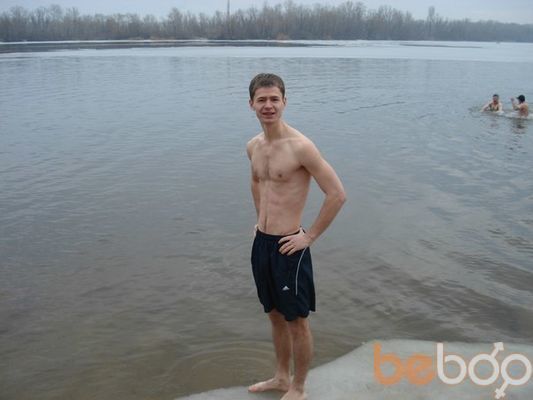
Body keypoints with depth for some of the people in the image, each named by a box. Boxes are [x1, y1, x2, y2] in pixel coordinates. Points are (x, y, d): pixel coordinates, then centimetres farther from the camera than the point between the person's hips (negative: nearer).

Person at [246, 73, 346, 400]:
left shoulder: (301, 146, -19)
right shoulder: (253, 146, 5)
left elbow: (338, 194, -19)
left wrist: (311, 236, -15)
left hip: (288, 247, -7)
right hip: (260, 242, 7)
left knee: (297, 321, 9)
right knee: (276, 315, 22)